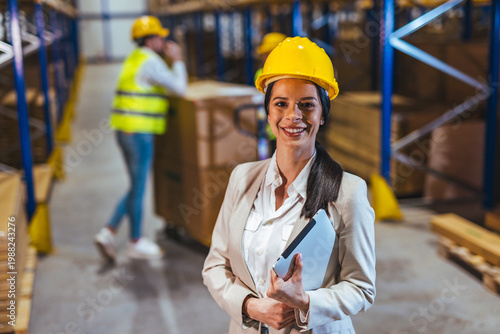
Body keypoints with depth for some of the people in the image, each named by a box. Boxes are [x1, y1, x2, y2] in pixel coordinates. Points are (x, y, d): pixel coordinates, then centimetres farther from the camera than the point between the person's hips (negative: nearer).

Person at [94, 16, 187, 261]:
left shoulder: (135, 58, 18)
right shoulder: (151, 62, -13)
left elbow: (164, 84, 27)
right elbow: (179, 88, -11)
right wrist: (177, 60, 0)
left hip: (126, 131, 10)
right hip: (138, 133, -10)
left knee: (137, 187, 16)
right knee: (138, 188, 3)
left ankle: (108, 233, 14)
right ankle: (136, 243, 16)